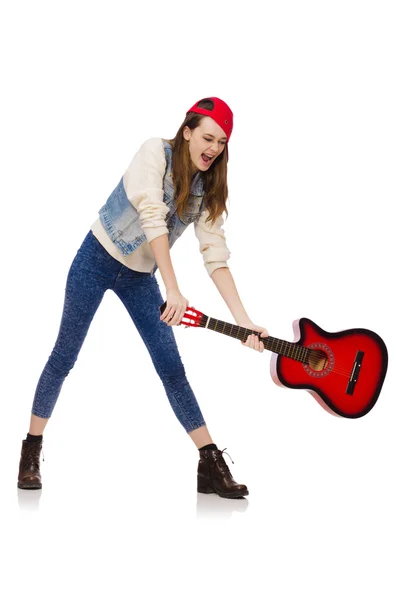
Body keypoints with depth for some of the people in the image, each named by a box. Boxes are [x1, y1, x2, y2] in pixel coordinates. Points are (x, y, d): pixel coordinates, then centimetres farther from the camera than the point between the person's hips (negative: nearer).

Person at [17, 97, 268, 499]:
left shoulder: (209, 190, -4)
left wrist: (243, 320, -18)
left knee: (171, 367, -1)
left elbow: (216, 257, -8)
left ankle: (211, 466, 0)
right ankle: (31, 453, 16)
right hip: (98, 259, -4)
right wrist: (174, 291, -35)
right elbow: (152, 218, -29)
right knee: (65, 356, 2)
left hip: (140, 275, 4)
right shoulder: (156, 152, -18)